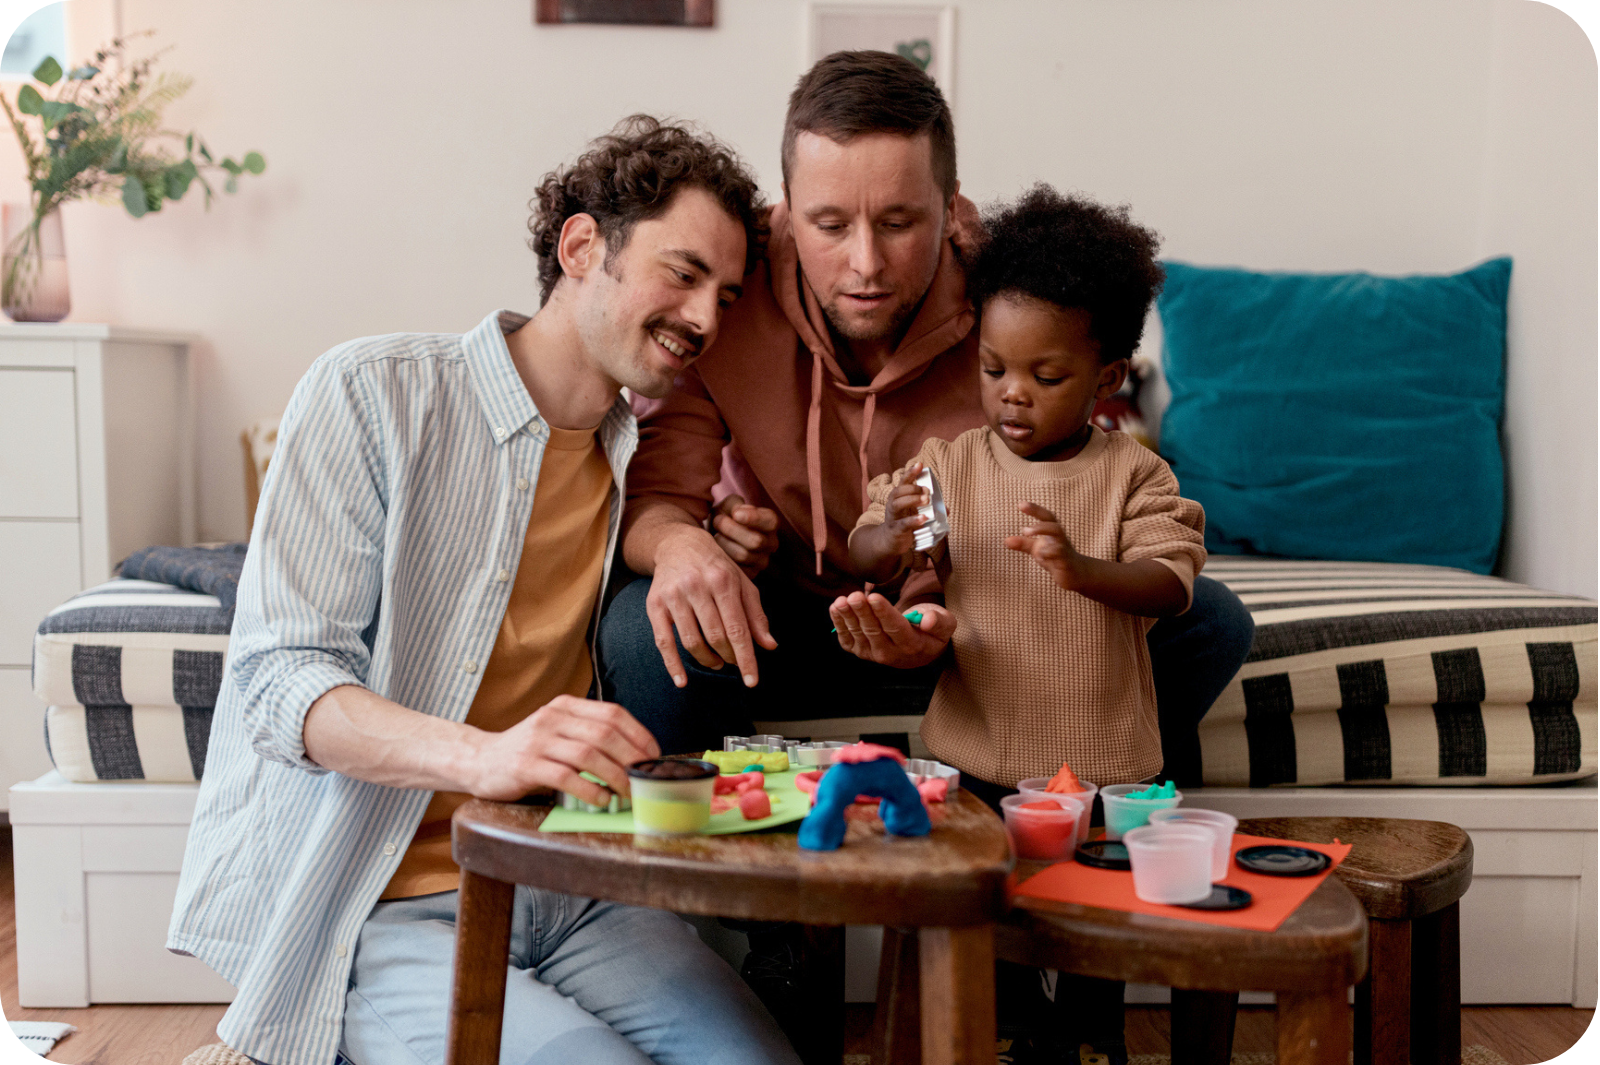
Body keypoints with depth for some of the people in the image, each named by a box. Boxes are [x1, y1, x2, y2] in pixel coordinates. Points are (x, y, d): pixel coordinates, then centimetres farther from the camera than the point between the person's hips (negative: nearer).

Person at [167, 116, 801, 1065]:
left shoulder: (646, 453, 13)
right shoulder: (372, 393, -6)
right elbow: (282, 679, -14)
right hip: (375, 909, -5)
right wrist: (483, 755, -33)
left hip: (565, 887, 5)